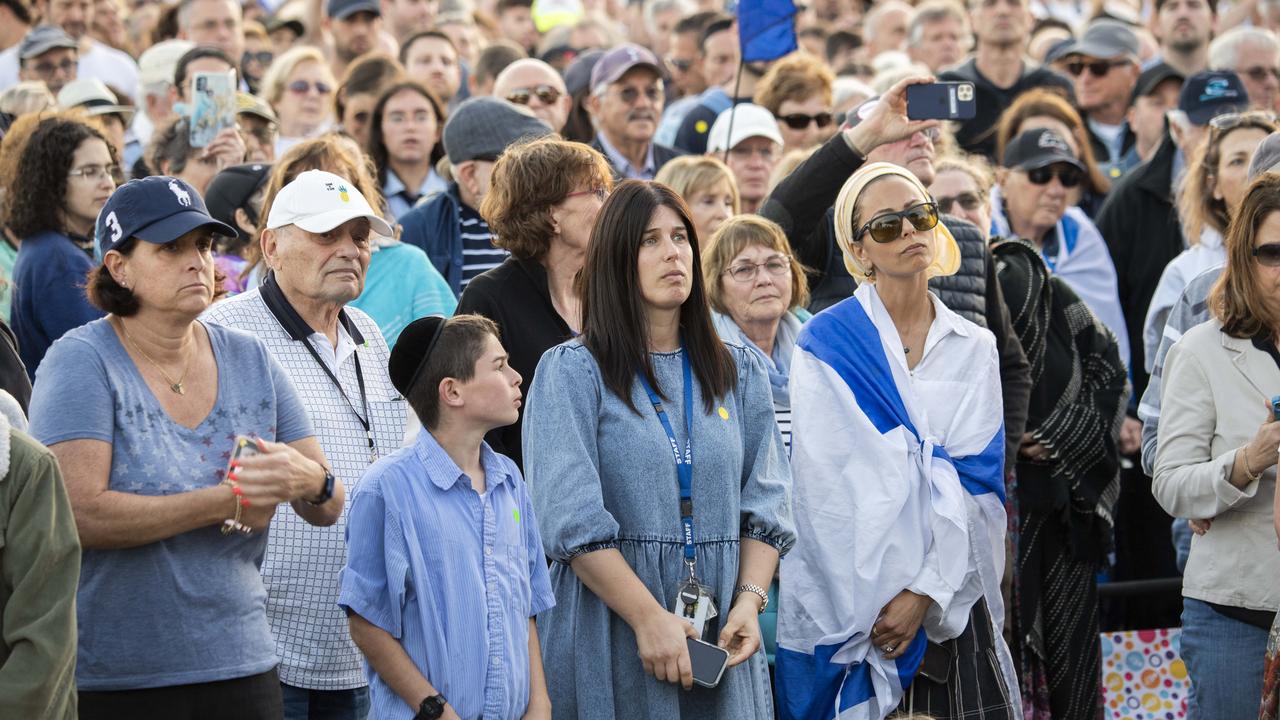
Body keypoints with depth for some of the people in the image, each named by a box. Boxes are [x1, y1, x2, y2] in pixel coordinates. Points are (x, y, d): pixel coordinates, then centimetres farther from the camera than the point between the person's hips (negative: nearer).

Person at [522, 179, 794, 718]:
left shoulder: (738, 373, 13)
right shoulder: (571, 372, -2)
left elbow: (765, 507, 8)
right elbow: (572, 522, -11)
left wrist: (750, 600, -9)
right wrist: (649, 619, -18)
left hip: (721, 644, 4)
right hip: (610, 646, -4)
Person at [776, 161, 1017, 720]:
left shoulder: (974, 349, 10)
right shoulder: (826, 346, 0)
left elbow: (972, 482, 1)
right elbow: (822, 489, -6)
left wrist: (925, 592, -12)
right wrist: (867, 609, -12)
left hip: (950, 603, 3)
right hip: (847, 604, -3)